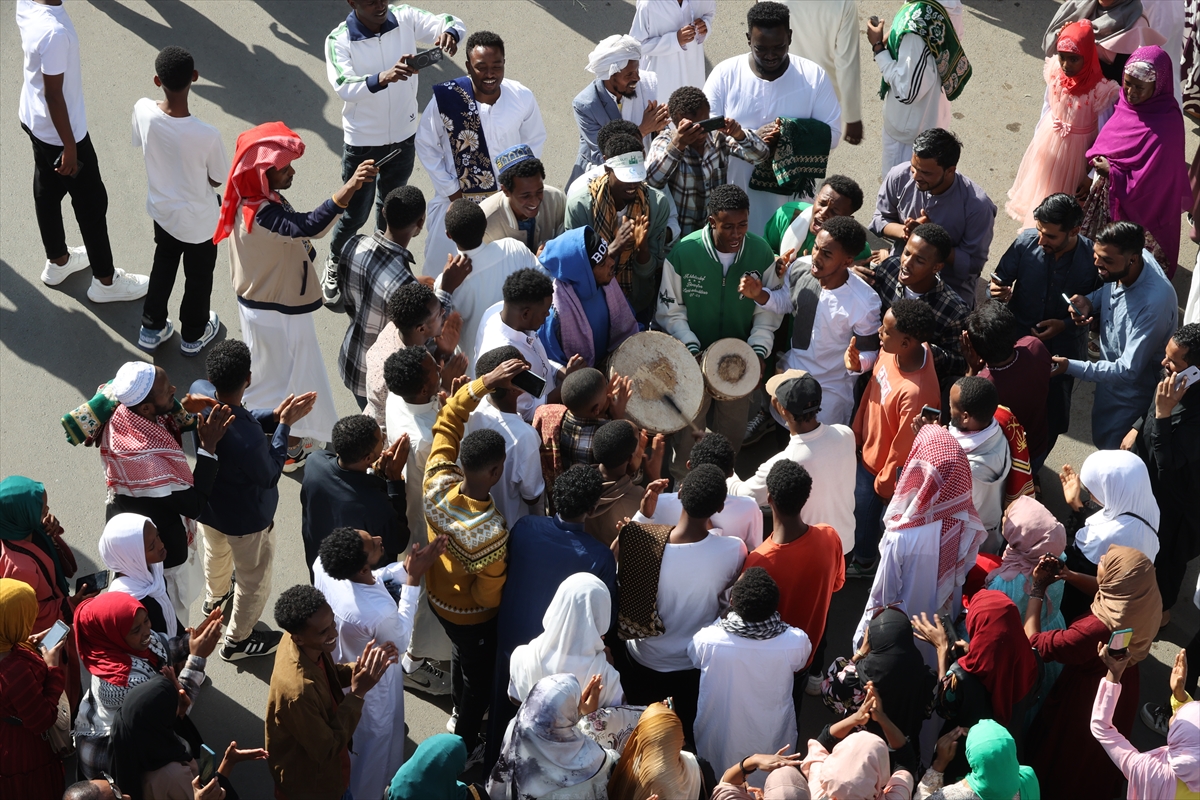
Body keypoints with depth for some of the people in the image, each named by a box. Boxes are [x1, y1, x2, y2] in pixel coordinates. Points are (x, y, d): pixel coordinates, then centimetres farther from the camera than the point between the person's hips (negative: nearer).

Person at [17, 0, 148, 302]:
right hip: (59, 132, -8)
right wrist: (69, 146, -17)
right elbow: (54, 95, -27)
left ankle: (57, 261, 47)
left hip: (33, 119, 8)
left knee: (47, 191, 26)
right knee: (92, 203, 11)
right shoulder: (54, 31, -37)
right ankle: (106, 282, 27)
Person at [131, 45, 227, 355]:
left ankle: (152, 329, 48)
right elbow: (217, 179, -18)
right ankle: (193, 335, 48)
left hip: (161, 209, 4)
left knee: (163, 264, 32)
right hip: (198, 221, -4)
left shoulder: (143, 111, -27)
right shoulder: (207, 135, -37)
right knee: (198, 278, 24)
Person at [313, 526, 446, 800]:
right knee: (373, 739, 26)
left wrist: (406, 567, -19)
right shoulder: (380, 613, -45)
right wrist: (413, 580, -24)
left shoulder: (323, 565, -29)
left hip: (337, 666, 6)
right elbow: (399, 643, -20)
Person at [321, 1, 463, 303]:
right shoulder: (339, 40, -21)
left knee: (391, 208, 23)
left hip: (403, 137, 3)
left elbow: (455, 24, -14)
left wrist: (449, 34, -39)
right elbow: (344, 87, -35)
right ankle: (334, 264, 39)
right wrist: (382, 78, -54)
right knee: (356, 213, 10)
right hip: (362, 142, -3)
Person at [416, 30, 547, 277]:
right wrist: (450, 190, -6)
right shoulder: (445, 99, -18)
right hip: (457, 201, -1)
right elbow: (425, 145, -4)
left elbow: (535, 140, 4)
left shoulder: (522, 98, -13)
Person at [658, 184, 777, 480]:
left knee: (732, 437, 18)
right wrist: (692, 349, -19)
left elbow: (766, 311, 0)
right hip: (694, 360, -2)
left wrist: (759, 350, -14)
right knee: (687, 437, 11)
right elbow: (671, 311, -8)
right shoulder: (683, 253, -18)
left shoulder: (761, 253, -11)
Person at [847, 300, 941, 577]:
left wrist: (885, 483, -12)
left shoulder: (916, 392, -44)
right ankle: (863, 562, 62)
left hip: (889, 468, -8)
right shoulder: (892, 350, -21)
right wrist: (857, 431, 13)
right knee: (862, 512, 33)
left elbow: (905, 446, -28)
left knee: (891, 522, 22)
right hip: (868, 453, 8)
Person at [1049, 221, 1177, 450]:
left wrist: (1071, 367, -38)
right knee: (1102, 439, 31)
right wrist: (1089, 303, -17)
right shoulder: (1121, 262, -20)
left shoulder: (1155, 303, -42)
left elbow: (1129, 370, -36)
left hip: (1131, 394, -7)